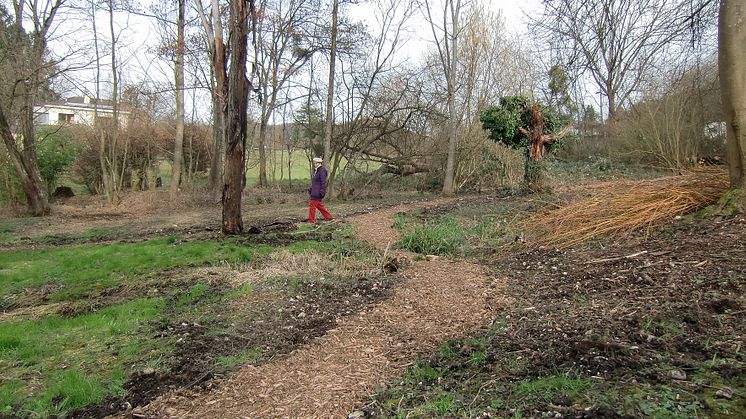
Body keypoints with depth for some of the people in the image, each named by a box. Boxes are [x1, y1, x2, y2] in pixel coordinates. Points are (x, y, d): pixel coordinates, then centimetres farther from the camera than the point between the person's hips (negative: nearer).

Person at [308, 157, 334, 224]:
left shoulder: (322, 171, -14)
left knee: (312, 204, -8)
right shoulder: (316, 170, 16)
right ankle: (329, 217, 20)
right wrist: (311, 189, 19)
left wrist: (322, 191, -22)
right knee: (319, 205, 13)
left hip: (318, 192, -10)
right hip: (315, 191, 10)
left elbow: (323, 182, -18)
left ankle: (311, 220, -3)